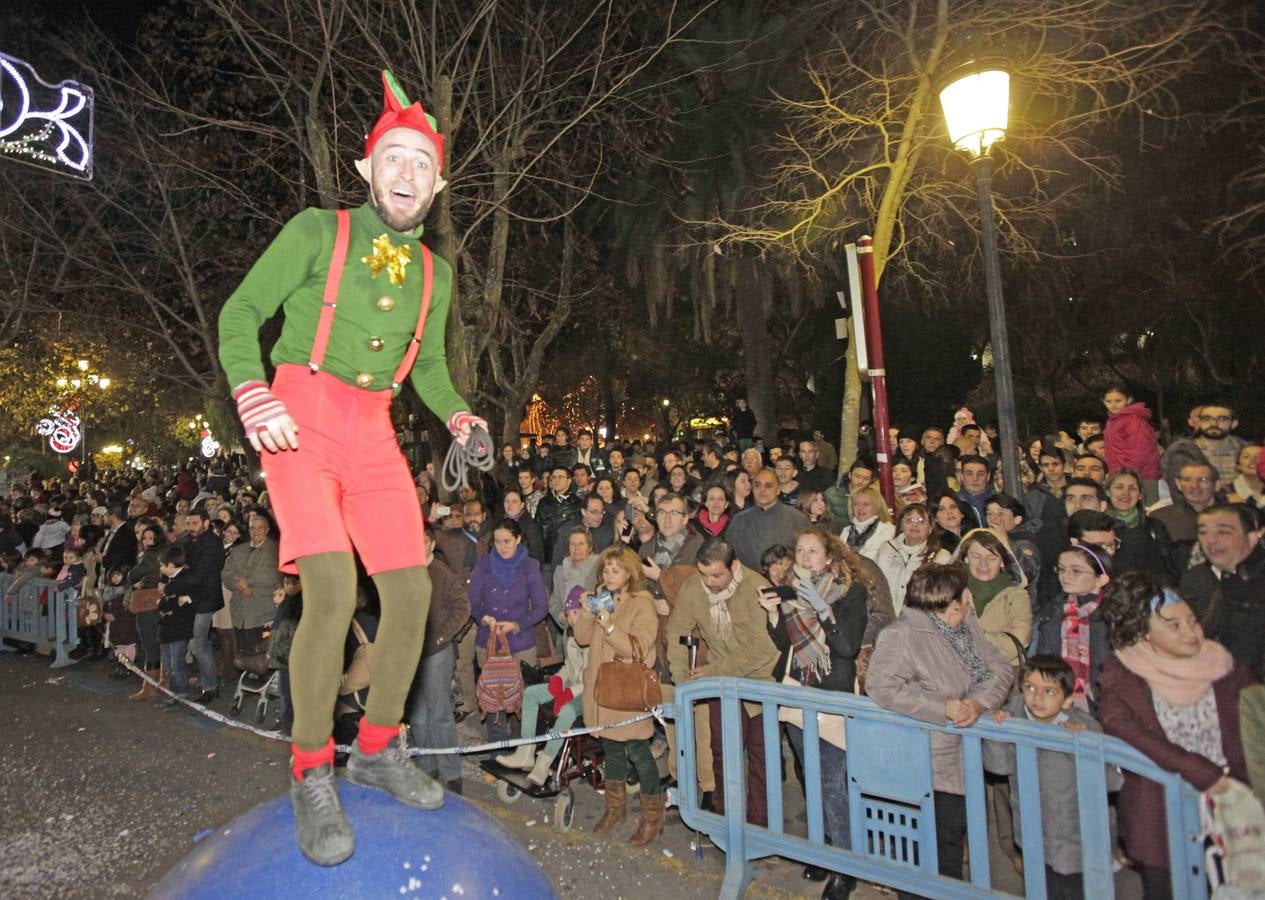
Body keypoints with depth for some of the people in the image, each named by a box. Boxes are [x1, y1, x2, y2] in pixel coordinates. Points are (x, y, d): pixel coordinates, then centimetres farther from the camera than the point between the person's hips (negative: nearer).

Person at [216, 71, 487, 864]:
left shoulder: (435, 272, 14)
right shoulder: (316, 231, 1)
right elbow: (241, 314, 1)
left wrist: (459, 415, 2)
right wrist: (254, 401, -16)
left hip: (373, 434, 5)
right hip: (301, 422, -5)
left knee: (412, 591, -2)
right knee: (333, 590, -21)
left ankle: (378, 750, 19)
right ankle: (312, 775, -2)